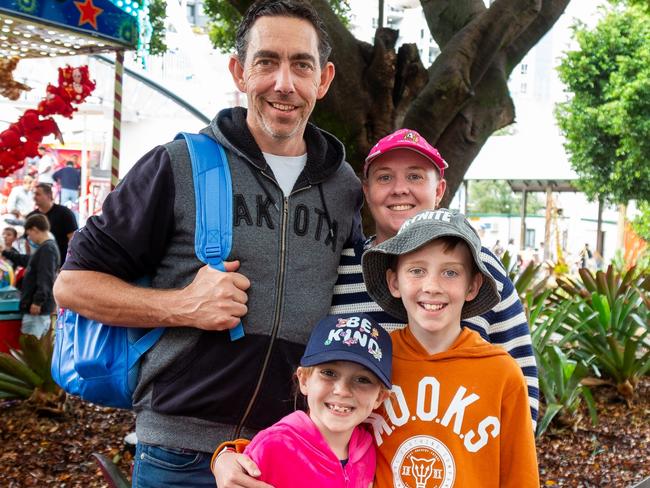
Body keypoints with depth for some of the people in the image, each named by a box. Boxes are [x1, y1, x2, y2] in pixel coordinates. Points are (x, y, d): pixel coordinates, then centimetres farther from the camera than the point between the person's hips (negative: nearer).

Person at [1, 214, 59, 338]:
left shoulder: (47, 249, -16)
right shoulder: (45, 248, 17)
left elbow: (45, 278, -23)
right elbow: (27, 260, 35)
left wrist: (38, 301, -25)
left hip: (38, 306, -10)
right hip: (40, 305, 10)